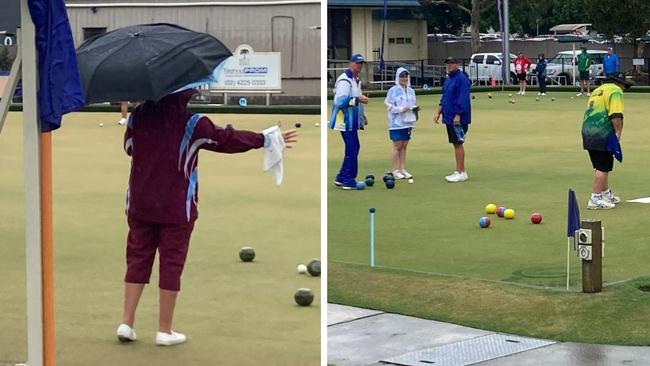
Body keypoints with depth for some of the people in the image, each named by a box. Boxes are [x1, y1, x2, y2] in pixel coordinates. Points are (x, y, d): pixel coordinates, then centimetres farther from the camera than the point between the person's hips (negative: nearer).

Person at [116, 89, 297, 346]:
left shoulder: (138, 117, -1)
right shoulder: (192, 124, -13)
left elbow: (128, 147, 15)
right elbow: (228, 140, -7)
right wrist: (268, 140, 3)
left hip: (140, 206, 4)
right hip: (176, 209, -4)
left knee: (137, 259, 12)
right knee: (171, 264, 4)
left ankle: (127, 323, 7)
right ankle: (164, 331, 8)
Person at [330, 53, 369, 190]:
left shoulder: (356, 80, 17)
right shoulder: (344, 80, -15)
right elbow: (340, 101, -25)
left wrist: (362, 117, 23)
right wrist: (358, 99, -30)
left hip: (352, 121, 10)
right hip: (345, 121, -10)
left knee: (354, 148, 13)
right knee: (352, 150, -9)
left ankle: (341, 178, 21)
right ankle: (348, 181, -3)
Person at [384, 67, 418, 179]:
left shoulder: (410, 91, 11)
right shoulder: (393, 90, -8)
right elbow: (389, 105, -9)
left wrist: (414, 108, -2)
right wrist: (401, 109, -18)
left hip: (408, 122, 6)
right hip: (397, 123, -6)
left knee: (404, 146, 9)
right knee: (397, 146, -3)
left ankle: (403, 169, 14)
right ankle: (395, 170, 2)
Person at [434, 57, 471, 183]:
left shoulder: (462, 79, -13)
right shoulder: (448, 79, 16)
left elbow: (463, 99, -19)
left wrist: (458, 115, -23)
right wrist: (439, 112, 16)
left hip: (458, 119, -9)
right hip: (449, 118, 9)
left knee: (458, 144, -7)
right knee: (456, 144, 11)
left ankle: (460, 172, -4)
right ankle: (461, 171, 16)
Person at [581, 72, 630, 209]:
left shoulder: (598, 90, 23)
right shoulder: (615, 91, -5)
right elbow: (616, 115, -18)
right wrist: (618, 133, -15)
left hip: (588, 132, 9)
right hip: (602, 135, -9)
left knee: (601, 166, 21)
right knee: (603, 168, -5)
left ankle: (606, 193, 33)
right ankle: (595, 199, -7)